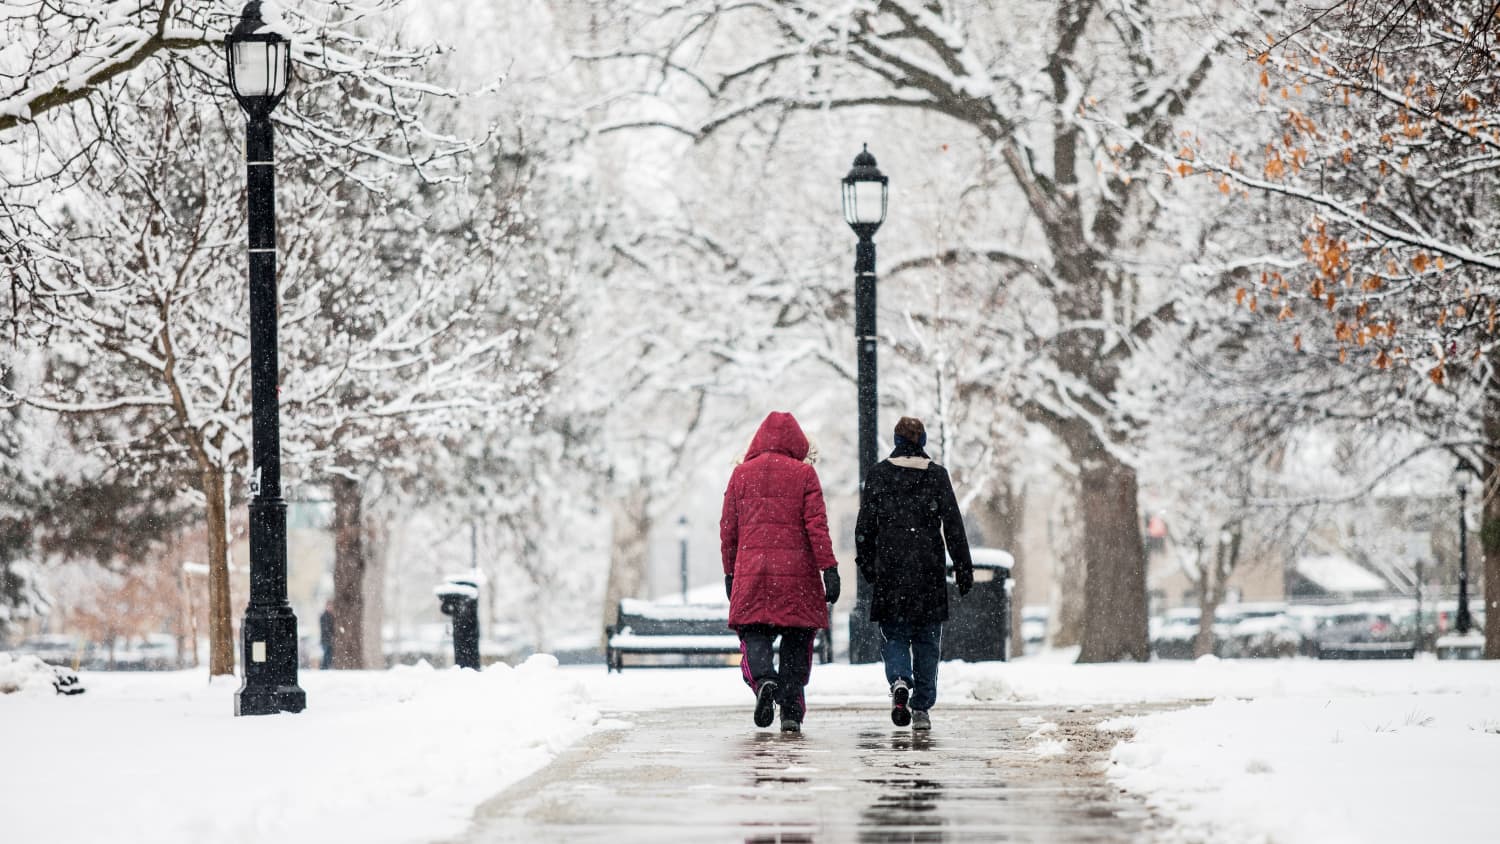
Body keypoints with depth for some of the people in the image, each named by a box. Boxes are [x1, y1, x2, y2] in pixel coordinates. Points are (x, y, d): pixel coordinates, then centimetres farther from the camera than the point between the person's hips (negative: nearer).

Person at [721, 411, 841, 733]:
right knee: (797, 641, 8)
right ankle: (791, 710, 4)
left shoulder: (741, 474, 8)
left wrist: (730, 573, 19)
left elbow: (728, 528, 11)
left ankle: (763, 679, -24)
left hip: (751, 571, 1)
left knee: (754, 633, 5)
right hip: (797, 571, -1)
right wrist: (829, 569, -5)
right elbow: (816, 524, -5)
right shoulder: (804, 473, 1)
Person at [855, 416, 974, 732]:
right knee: (927, 640, 9)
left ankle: (900, 682, -20)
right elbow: (953, 525, 0)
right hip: (929, 572, 0)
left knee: (894, 635, 8)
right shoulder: (937, 475, 1)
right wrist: (963, 569, 4)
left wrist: (866, 564, 13)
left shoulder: (878, 475, 1)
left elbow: (865, 525, 3)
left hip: (890, 571, 0)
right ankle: (921, 707, 4)